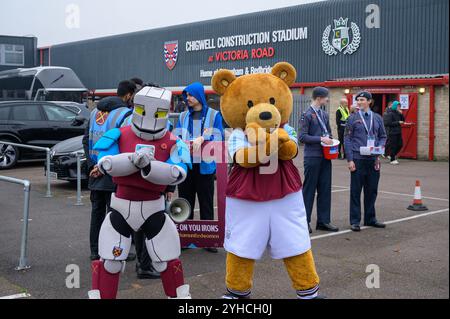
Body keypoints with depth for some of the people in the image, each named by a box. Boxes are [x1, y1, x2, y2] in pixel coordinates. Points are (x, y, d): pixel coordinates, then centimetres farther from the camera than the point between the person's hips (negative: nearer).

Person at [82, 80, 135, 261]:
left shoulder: (96, 111, 13)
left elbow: (86, 140, 11)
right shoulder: (126, 114, -10)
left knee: (97, 210, 14)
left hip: (96, 170, 7)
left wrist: (92, 164, 5)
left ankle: (95, 251, 20)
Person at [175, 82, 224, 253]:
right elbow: (176, 137, 9)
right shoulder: (183, 116, 13)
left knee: (206, 203, 4)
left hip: (205, 165, -3)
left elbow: (219, 138, -5)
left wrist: (202, 138, -18)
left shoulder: (214, 115, 2)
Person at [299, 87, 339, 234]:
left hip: (325, 156, 7)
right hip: (312, 157, -7)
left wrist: (330, 140, 3)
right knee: (309, 189, 0)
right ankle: (305, 221, 8)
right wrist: (321, 139, -17)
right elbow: (302, 136, -14)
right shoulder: (307, 115, -9)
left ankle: (324, 221, 17)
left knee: (325, 189, 8)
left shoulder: (324, 114, 14)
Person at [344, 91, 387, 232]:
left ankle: (370, 219, 22)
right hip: (358, 159, -3)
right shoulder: (353, 118, 1)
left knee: (372, 191, 10)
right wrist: (350, 160, -9)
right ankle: (355, 221, 8)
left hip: (373, 159, 3)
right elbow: (347, 139, -2)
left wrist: (379, 149, -5)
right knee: (356, 191, 0)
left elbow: (383, 136, 15)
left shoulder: (377, 118, 10)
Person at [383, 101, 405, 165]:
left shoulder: (397, 113, 12)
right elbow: (389, 123, -19)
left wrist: (401, 114, -2)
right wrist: (398, 122, -17)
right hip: (392, 132, -8)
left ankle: (392, 155, 26)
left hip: (398, 132, 8)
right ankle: (392, 159, 5)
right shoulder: (390, 113, -12)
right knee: (393, 146, -4)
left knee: (400, 144, 8)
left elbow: (403, 120, 14)